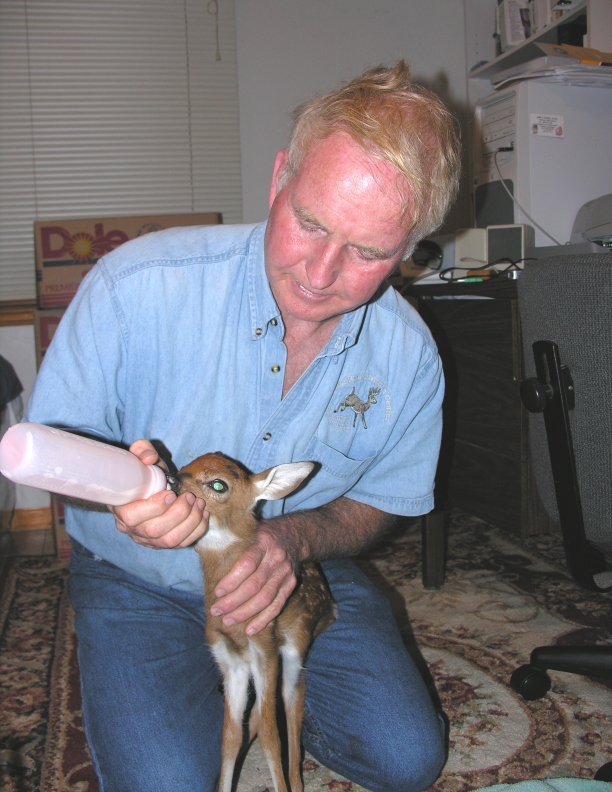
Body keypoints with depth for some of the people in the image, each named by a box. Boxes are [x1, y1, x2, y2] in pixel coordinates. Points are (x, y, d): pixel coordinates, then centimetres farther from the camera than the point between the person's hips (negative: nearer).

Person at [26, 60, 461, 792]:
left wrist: (292, 538, -24)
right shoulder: (137, 284, -26)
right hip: (139, 577, -2)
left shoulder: (409, 355, -16)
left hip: (299, 572, 3)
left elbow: (377, 502, -1)